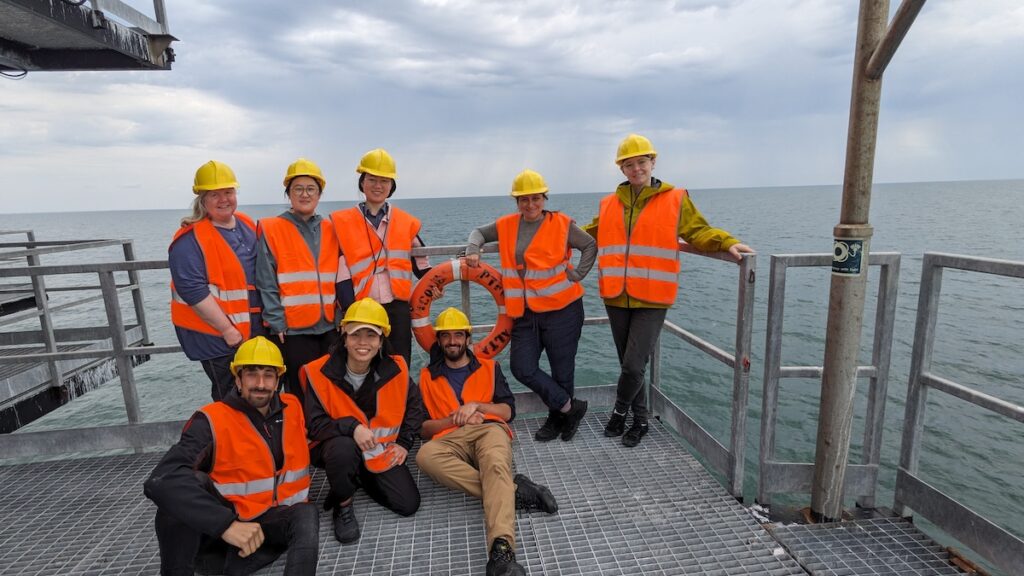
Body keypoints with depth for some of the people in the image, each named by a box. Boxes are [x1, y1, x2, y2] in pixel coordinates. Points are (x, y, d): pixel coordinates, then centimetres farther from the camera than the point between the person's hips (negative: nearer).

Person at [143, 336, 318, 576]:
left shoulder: (292, 408, 1)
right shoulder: (213, 421, -15)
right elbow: (162, 480, -30)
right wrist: (227, 524, -38)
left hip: (272, 519, 2)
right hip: (216, 527, -2)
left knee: (306, 515, -28)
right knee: (190, 482, -28)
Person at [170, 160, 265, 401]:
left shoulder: (247, 225, 7)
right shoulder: (190, 239, -15)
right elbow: (193, 290, -21)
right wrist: (228, 329, -20)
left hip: (255, 331, 7)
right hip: (217, 335, -7)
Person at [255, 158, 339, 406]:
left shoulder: (330, 230, 11)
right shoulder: (271, 230, -1)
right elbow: (266, 283, -5)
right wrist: (277, 323, -10)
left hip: (330, 326, 4)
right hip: (293, 329, -4)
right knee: (300, 393, 4)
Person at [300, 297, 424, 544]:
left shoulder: (396, 369, -10)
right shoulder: (320, 373, -18)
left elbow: (414, 405, 6)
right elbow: (316, 425, -18)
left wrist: (404, 442, -1)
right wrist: (351, 427, -34)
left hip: (382, 450, 3)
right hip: (338, 447, -3)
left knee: (409, 504, -5)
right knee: (343, 449, -39)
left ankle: (361, 478, 23)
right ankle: (343, 504, -6)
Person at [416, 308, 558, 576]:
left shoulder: (489, 367, 20)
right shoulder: (427, 376, 19)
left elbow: (508, 411, 11)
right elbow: (423, 428, 13)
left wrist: (476, 406, -6)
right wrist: (455, 418, -5)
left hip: (489, 429, 0)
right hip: (450, 439, 1)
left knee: (497, 467, -36)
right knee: (425, 455, -35)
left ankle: (502, 549, -54)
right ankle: (513, 490, -33)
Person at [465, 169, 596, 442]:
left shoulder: (561, 224, -3)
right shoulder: (506, 225, 7)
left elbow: (590, 245, 5)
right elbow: (479, 232, 20)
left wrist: (577, 275, -6)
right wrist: (473, 251, 0)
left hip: (561, 309, -4)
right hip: (525, 313, 4)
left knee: (562, 370, 5)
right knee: (522, 368, -1)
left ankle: (557, 418, 29)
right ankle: (570, 407, 14)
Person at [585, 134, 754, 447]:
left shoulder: (675, 199, 1)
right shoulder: (609, 204, 10)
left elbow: (699, 232, 0)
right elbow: (591, 235, 23)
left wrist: (728, 243, -16)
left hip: (651, 301, -3)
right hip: (616, 298, 4)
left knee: (634, 366, -6)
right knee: (628, 364, 14)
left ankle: (619, 412, 23)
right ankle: (639, 419, 33)